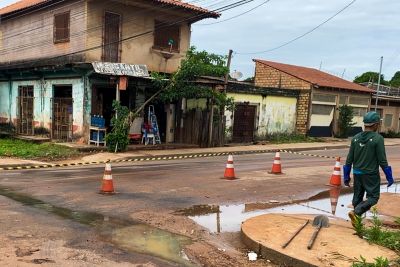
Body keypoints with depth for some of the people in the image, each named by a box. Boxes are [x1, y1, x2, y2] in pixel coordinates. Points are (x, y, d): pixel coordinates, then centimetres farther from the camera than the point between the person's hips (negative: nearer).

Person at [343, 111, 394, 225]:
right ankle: (356, 212, -17)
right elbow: (382, 160, -13)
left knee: (357, 197, 15)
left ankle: (356, 220, 20)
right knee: (373, 197, 3)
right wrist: (389, 177, -2)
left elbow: (349, 159, 3)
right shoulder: (378, 138, -13)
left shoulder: (355, 138, 1)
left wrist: (346, 176, 11)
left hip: (357, 174, 5)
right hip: (371, 174, -5)